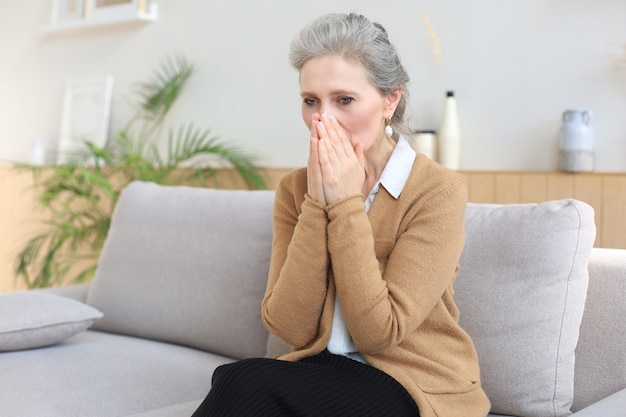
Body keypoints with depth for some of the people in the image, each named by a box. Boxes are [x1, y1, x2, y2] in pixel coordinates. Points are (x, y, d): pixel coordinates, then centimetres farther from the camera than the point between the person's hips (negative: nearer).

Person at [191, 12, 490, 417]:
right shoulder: (295, 188, 0)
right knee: (241, 382, -26)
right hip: (321, 372, 4)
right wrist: (316, 205, -17)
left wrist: (346, 204, -20)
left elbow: (377, 332, -18)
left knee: (244, 384, -25)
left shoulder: (438, 190, -13)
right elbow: (290, 327, -10)